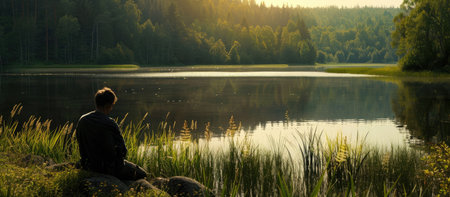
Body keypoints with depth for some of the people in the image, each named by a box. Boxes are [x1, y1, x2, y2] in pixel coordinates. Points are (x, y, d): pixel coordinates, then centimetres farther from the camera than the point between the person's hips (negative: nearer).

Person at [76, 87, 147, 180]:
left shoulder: (82, 120, -2)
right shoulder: (110, 124, -23)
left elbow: (81, 145, 8)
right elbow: (122, 150, -16)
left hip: (89, 166, 7)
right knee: (142, 174, 10)